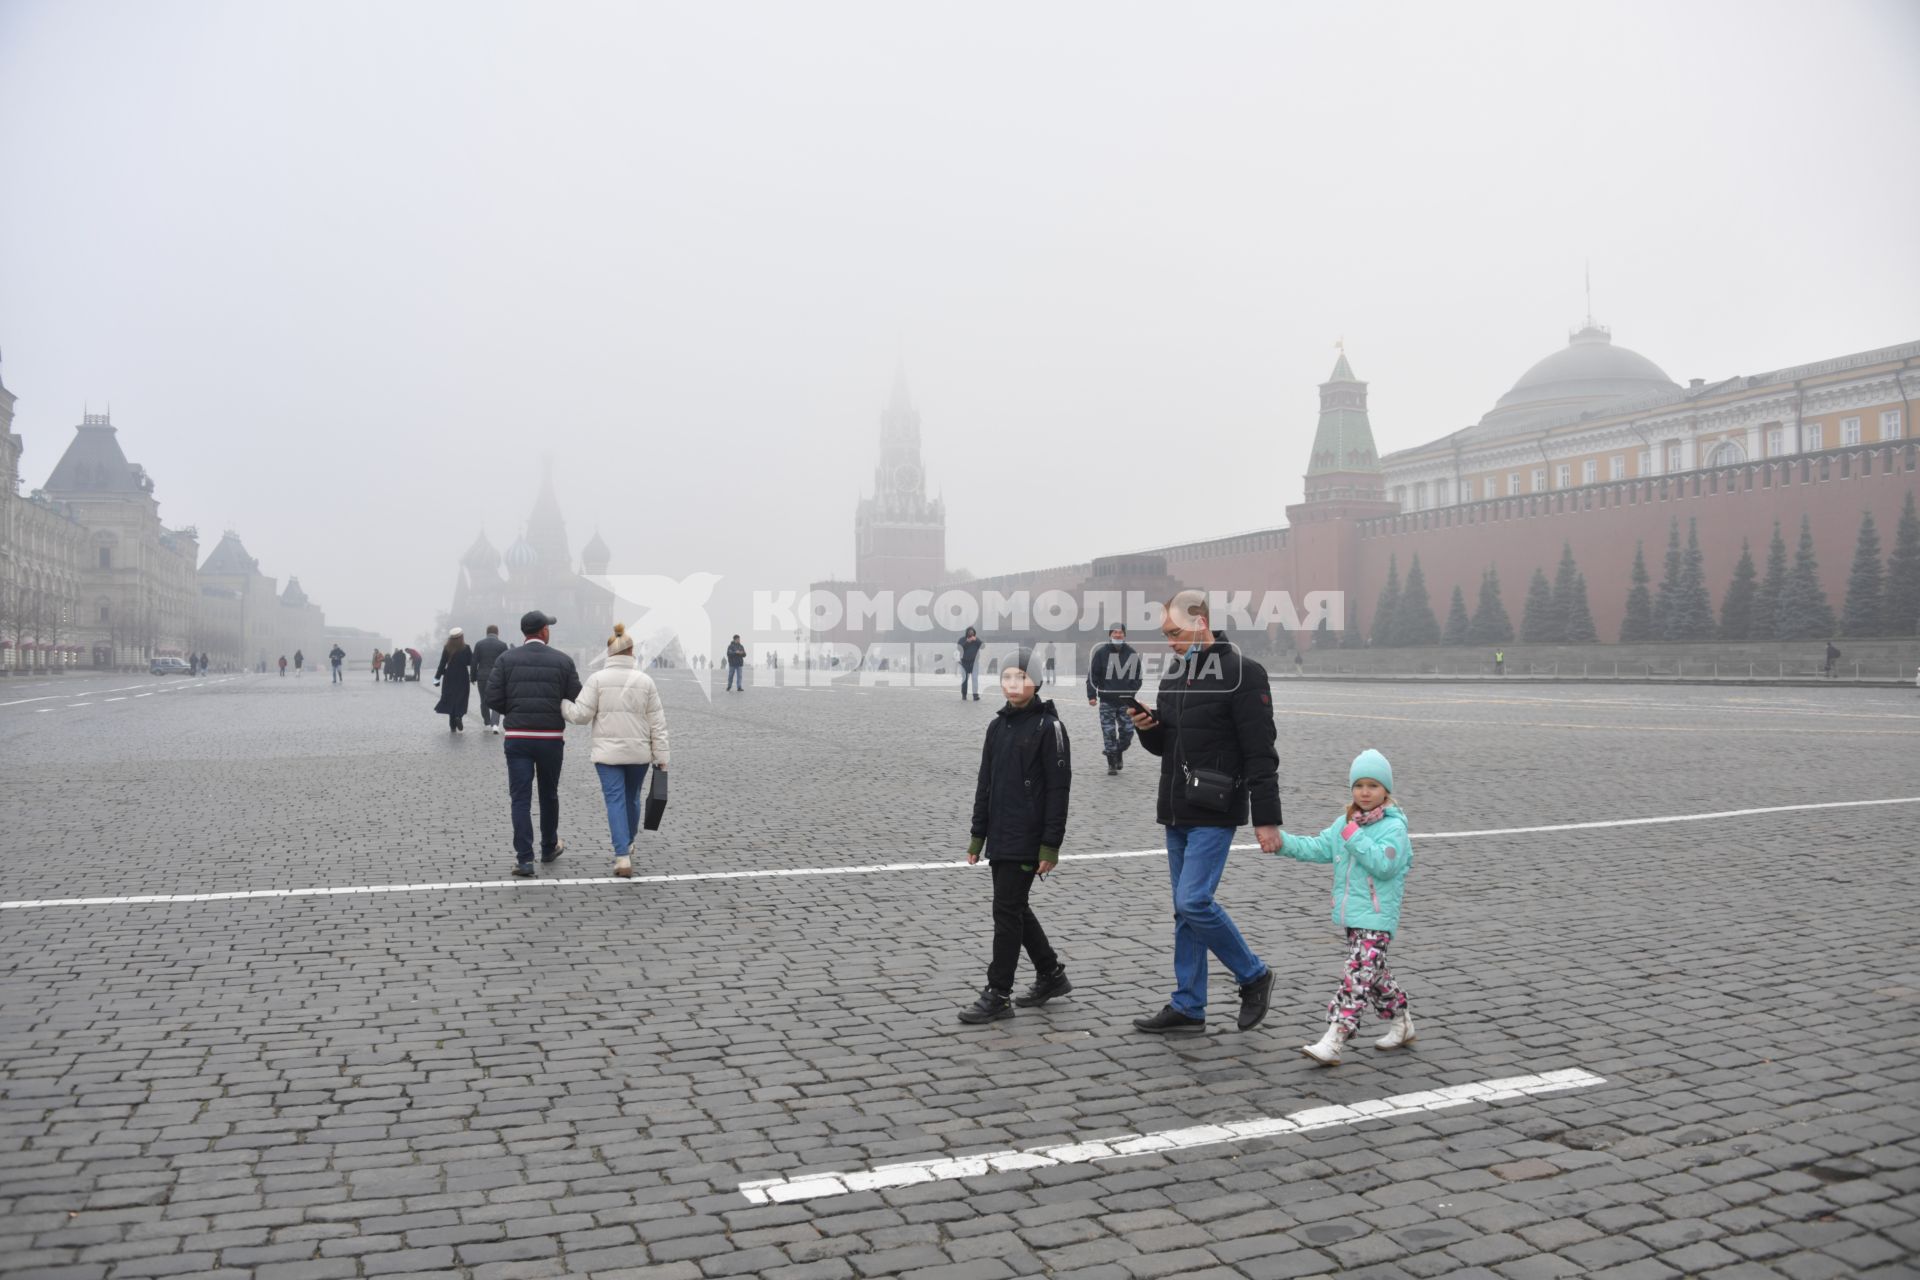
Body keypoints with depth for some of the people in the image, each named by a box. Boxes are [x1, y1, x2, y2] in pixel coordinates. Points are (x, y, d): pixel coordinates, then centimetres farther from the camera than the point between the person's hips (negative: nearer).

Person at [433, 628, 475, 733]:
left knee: (450, 700, 10)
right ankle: (458, 716, -24)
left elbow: (442, 664, -2)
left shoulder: (447, 648, -3)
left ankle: (453, 726, 10)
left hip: (449, 678, 2)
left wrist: (437, 678, 2)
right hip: (462, 678, -2)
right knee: (460, 700, 3)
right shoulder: (466, 648, -7)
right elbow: (471, 663, -4)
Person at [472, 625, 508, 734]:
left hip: (482, 677, 1)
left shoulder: (479, 644, 0)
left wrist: (473, 678, 7)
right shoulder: (502, 645, -4)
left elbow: (474, 663, -1)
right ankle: (495, 724, -8)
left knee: (484, 702, 15)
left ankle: (487, 725, 19)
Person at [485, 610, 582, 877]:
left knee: (521, 799, 2)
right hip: (551, 738, 0)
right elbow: (576, 701, -4)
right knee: (549, 795, 18)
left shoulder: (506, 659, -1)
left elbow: (493, 698, -6)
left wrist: (514, 713, 13)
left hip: (517, 738, 0)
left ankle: (524, 858, -4)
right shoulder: (563, 661, -2)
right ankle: (549, 847, 33)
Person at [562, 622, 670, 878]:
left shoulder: (597, 678, -6)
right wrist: (661, 757, 7)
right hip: (639, 752, 2)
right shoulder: (645, 680, 0)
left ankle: (622, 856, -12)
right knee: (632, 799, 19)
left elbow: (581, 714, -8)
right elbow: (657, 723, 1)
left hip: (608, 752, -2)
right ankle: (627, 845, 36)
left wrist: (561, 703, 10)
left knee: (615, 801, -2)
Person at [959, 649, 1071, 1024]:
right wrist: (978, 835, 14)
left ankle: (998, 994, 4)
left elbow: (1058, 787, -12)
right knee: (1014, 908, 14)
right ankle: (1050, 974, 31)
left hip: (1027, 839, -7)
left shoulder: (1048, 726, -10)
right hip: (1000, 838, 7)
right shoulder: (997, 726, 10)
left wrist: (1051, 845, -15)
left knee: (1007, 910, -5)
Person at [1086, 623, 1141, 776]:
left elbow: (1137, 677, 8)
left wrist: (1131, 691, -7)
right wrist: (1092, 695, -9)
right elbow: (1092, 676, -2)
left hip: (1125, 701, 2)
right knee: (1109, 733, -2)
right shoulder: (1101, 653, -3)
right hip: (1107, 701, -2)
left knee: (1127, 731, 1)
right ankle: (1112, 764, 10)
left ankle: (1119, 753, 30)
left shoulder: (1132, 654, 2)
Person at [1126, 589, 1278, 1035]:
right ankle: (1188, 1007, 19)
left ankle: (1254, 976, 8)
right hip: (1176, 812, 8)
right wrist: (1147, 727, -2)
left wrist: (1267, 819, -17)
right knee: (1185, 909, 11)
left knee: (1194, 901, -14)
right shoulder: (1174, 673, 12)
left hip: (1215, 813, -8)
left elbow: (1260, 754, -15)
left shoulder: (1242, 673, -12)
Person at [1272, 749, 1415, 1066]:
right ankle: (1400, 1022, 38)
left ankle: (1333, 1040, -17)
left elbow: (1383, 865, -24)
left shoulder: (1393, 827, -11)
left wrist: (1354, 834, -24)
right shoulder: (1344, 824, 12)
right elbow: (1317, 847, 8)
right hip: (1351, 914, 8)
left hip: (1377, 918, -8)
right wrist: (1283, 842, -7)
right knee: (1374, 972, 19)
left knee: (1357, 975, -12)